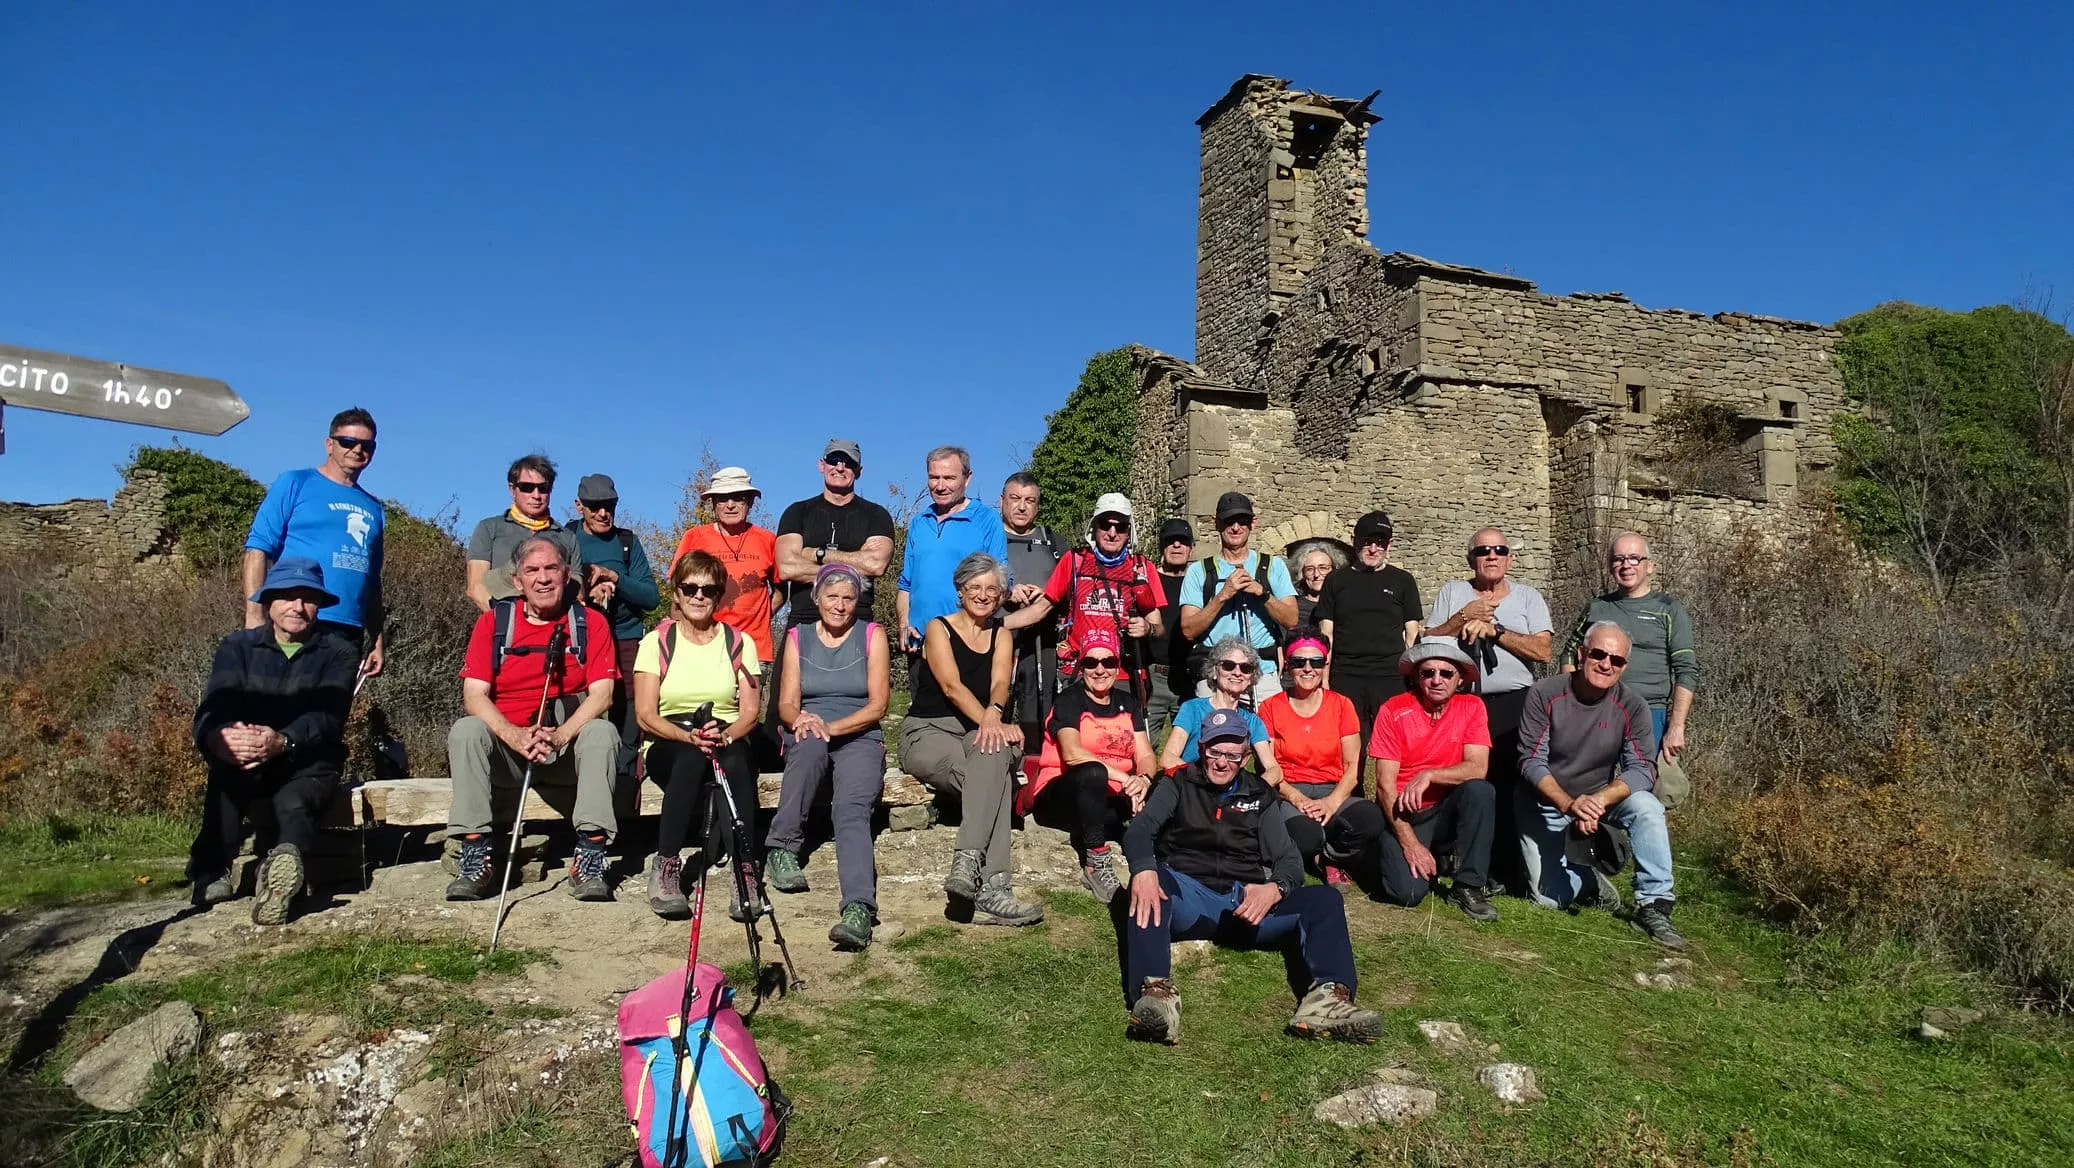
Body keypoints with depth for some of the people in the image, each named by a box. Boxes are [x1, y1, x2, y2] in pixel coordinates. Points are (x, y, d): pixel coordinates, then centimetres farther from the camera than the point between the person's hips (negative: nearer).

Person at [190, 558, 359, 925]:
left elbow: (326, 718, -12)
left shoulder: (339, 653, 5)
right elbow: (211, 710, -8)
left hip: (309, 762, -2)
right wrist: (218, 736, -36)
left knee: (294, 801, -37)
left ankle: (284, 861, -64)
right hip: (243, 763, 2)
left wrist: (283, 742, -37)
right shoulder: (237, 647, 10)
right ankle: (213, 870, -42)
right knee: (227, 771, -35)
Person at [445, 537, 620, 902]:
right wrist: (515, 736, -25)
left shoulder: (590, 622, 2)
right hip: (507, 750, 1)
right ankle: (474, 857, -27)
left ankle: (590, 858, -32)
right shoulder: (493, 622, 4)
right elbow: (473, 695, -6)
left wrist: (560, 735, -26)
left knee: (602, 732, -30)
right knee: (466, 730, -26)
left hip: (568, 748, -1)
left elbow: (601, 694, -8)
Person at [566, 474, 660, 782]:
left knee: (627, 733, -1)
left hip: (626, 644, 1)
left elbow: (652, 596, 3)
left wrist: (614, 578, -11)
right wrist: (586, 592, -17)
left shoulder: (628, 542, 11)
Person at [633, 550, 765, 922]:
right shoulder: (656, 641, 7)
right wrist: (689, 736, -21)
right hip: (669, 748, -1)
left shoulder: (739, 643, 11)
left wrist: (726, 735, -21)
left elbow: (750, 711, 1)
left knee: (734, 758, -35)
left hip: (728, 743, 1)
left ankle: (744, 871, -37)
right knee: (693, 756, -37)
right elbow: (645, 714, -3)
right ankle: (665, 867, -31)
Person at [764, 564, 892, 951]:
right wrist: (800, 720, -19)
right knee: (810, 742, -37)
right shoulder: (798, 637, 14)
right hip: (808, 738, 2)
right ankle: (783, 847, -28)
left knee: (851, 809, -31)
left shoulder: (872, 635, 8)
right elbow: (787, 703, 6)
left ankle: (859, 909, -49)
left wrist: (831, 726, -16)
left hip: (859, 740, -2)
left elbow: (877, 704, -1)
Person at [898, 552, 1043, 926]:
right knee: (997, 776, -35)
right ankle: (990, 889, -43)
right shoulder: (939, 628, 3)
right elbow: (951, 686, -14)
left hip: (976, 734, 4)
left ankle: (968, 865, -45)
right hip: (927, 734, -3)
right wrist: (989, 722, -31)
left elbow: (1000, 684, -6)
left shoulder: (1001, 637, 15)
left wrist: (993, 714, -32)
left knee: (997, 751, -36)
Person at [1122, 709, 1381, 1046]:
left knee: (1324, 899, -18)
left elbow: (1289, 858, 9)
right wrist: (1143, 870, -28)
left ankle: (1327, 997, -41)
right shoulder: (1179, 785, 14)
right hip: (1190, 897, -3)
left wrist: (1274, 888, -17)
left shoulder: (1258, 796, 21)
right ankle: (1155, 992, -54)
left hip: (1246, 904, 3)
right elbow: (1140, 830, -4)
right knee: (1149, 886, -34)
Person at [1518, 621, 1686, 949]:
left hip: (1601, 798, 2)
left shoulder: (1632, 706, -12)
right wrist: (1569, 805, -35)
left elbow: (1642, 770, -18)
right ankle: (1588, 880, 23)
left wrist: (1599, 800, -36)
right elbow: (1531, 762, -19)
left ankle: (1653, 907, -20)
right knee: (1549, 899, -10)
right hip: (1545, 805, -1)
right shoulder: (1544, 694, -18)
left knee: (1646, 807, -30)